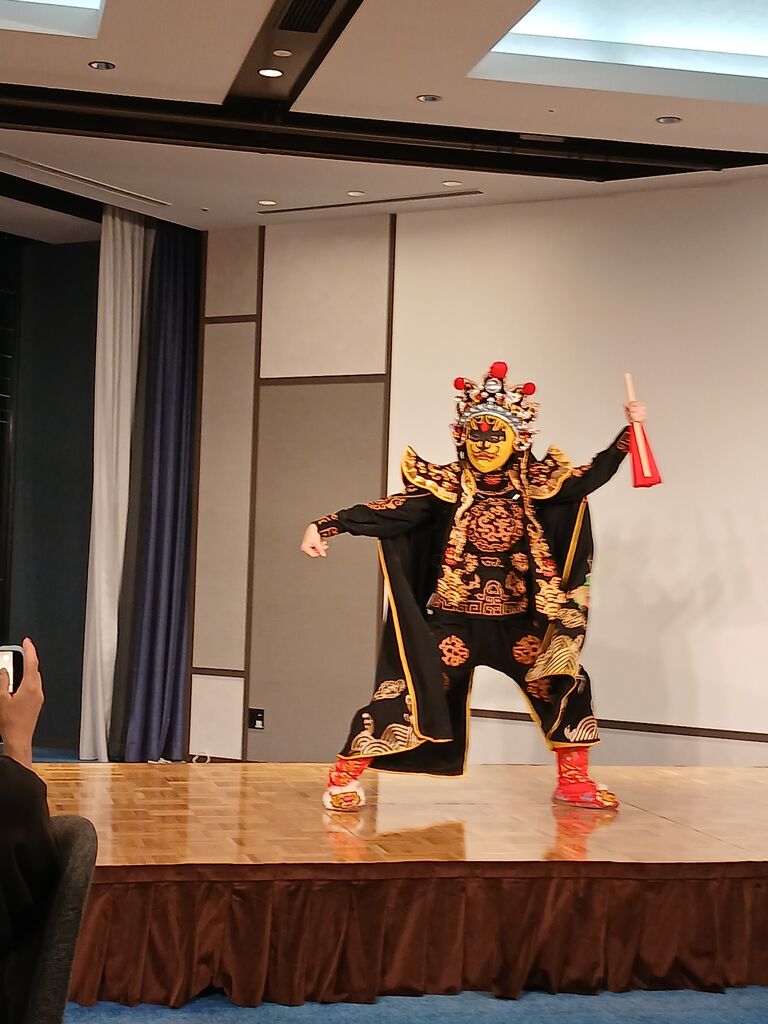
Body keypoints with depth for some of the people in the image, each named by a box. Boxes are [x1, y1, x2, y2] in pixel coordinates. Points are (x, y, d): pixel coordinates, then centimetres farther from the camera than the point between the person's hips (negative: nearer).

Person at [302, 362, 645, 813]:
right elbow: (390, 511, -16)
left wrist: (630, 432, -2)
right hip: (454, 618, -4)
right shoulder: (445, 486, -9)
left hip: (517, 619, 4)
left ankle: (574, 781, 23)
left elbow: (592, 476, 4)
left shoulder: (535, 484, 2)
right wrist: (328, 524, -27)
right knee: (411, 688, -9)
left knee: (566, 682, 7)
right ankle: (345, 777, 1)